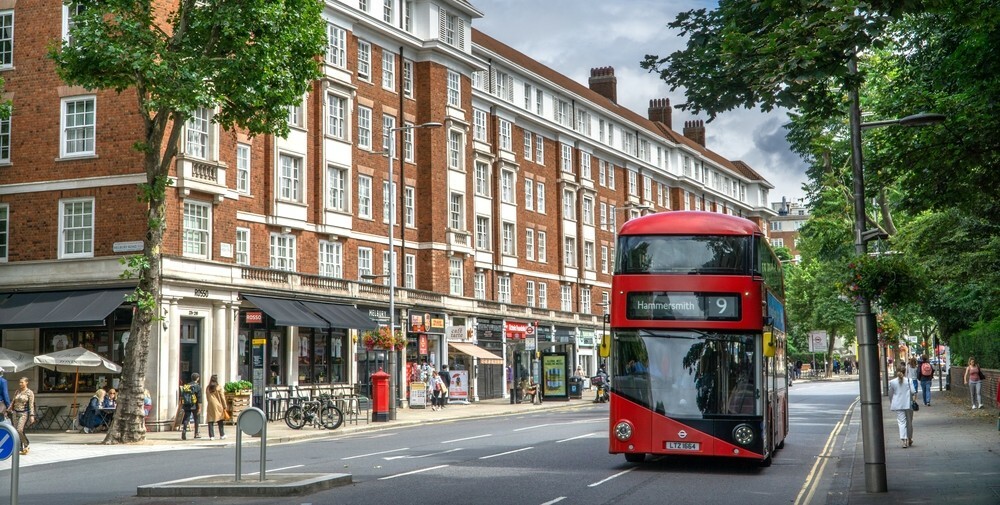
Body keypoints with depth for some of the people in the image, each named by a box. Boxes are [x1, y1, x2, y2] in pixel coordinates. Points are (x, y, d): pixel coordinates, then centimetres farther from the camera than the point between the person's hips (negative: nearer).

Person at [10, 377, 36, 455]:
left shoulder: (30, 393, -5)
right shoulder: (17, 392, 11)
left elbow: (31, 405, -9)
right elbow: (12, 402, 16)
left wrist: (32, 415, -15)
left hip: (24, 413, -6)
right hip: (15, 413, 6)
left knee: (20, 430, -19)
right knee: (16, 430, 2)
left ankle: (26, 444, 1)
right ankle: (21, 448, 10)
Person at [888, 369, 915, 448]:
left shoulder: (892, 382, -1)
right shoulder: (909, 381, -3)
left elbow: (890, 394, 4)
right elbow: (913, 391, -8)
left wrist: (891, 404, 15)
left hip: (898, 405, 0)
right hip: (908, 404, 0)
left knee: (901, 422, -4)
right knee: (909, 422, 14)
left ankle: (903, 440, -19)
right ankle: (909, 439, 25)